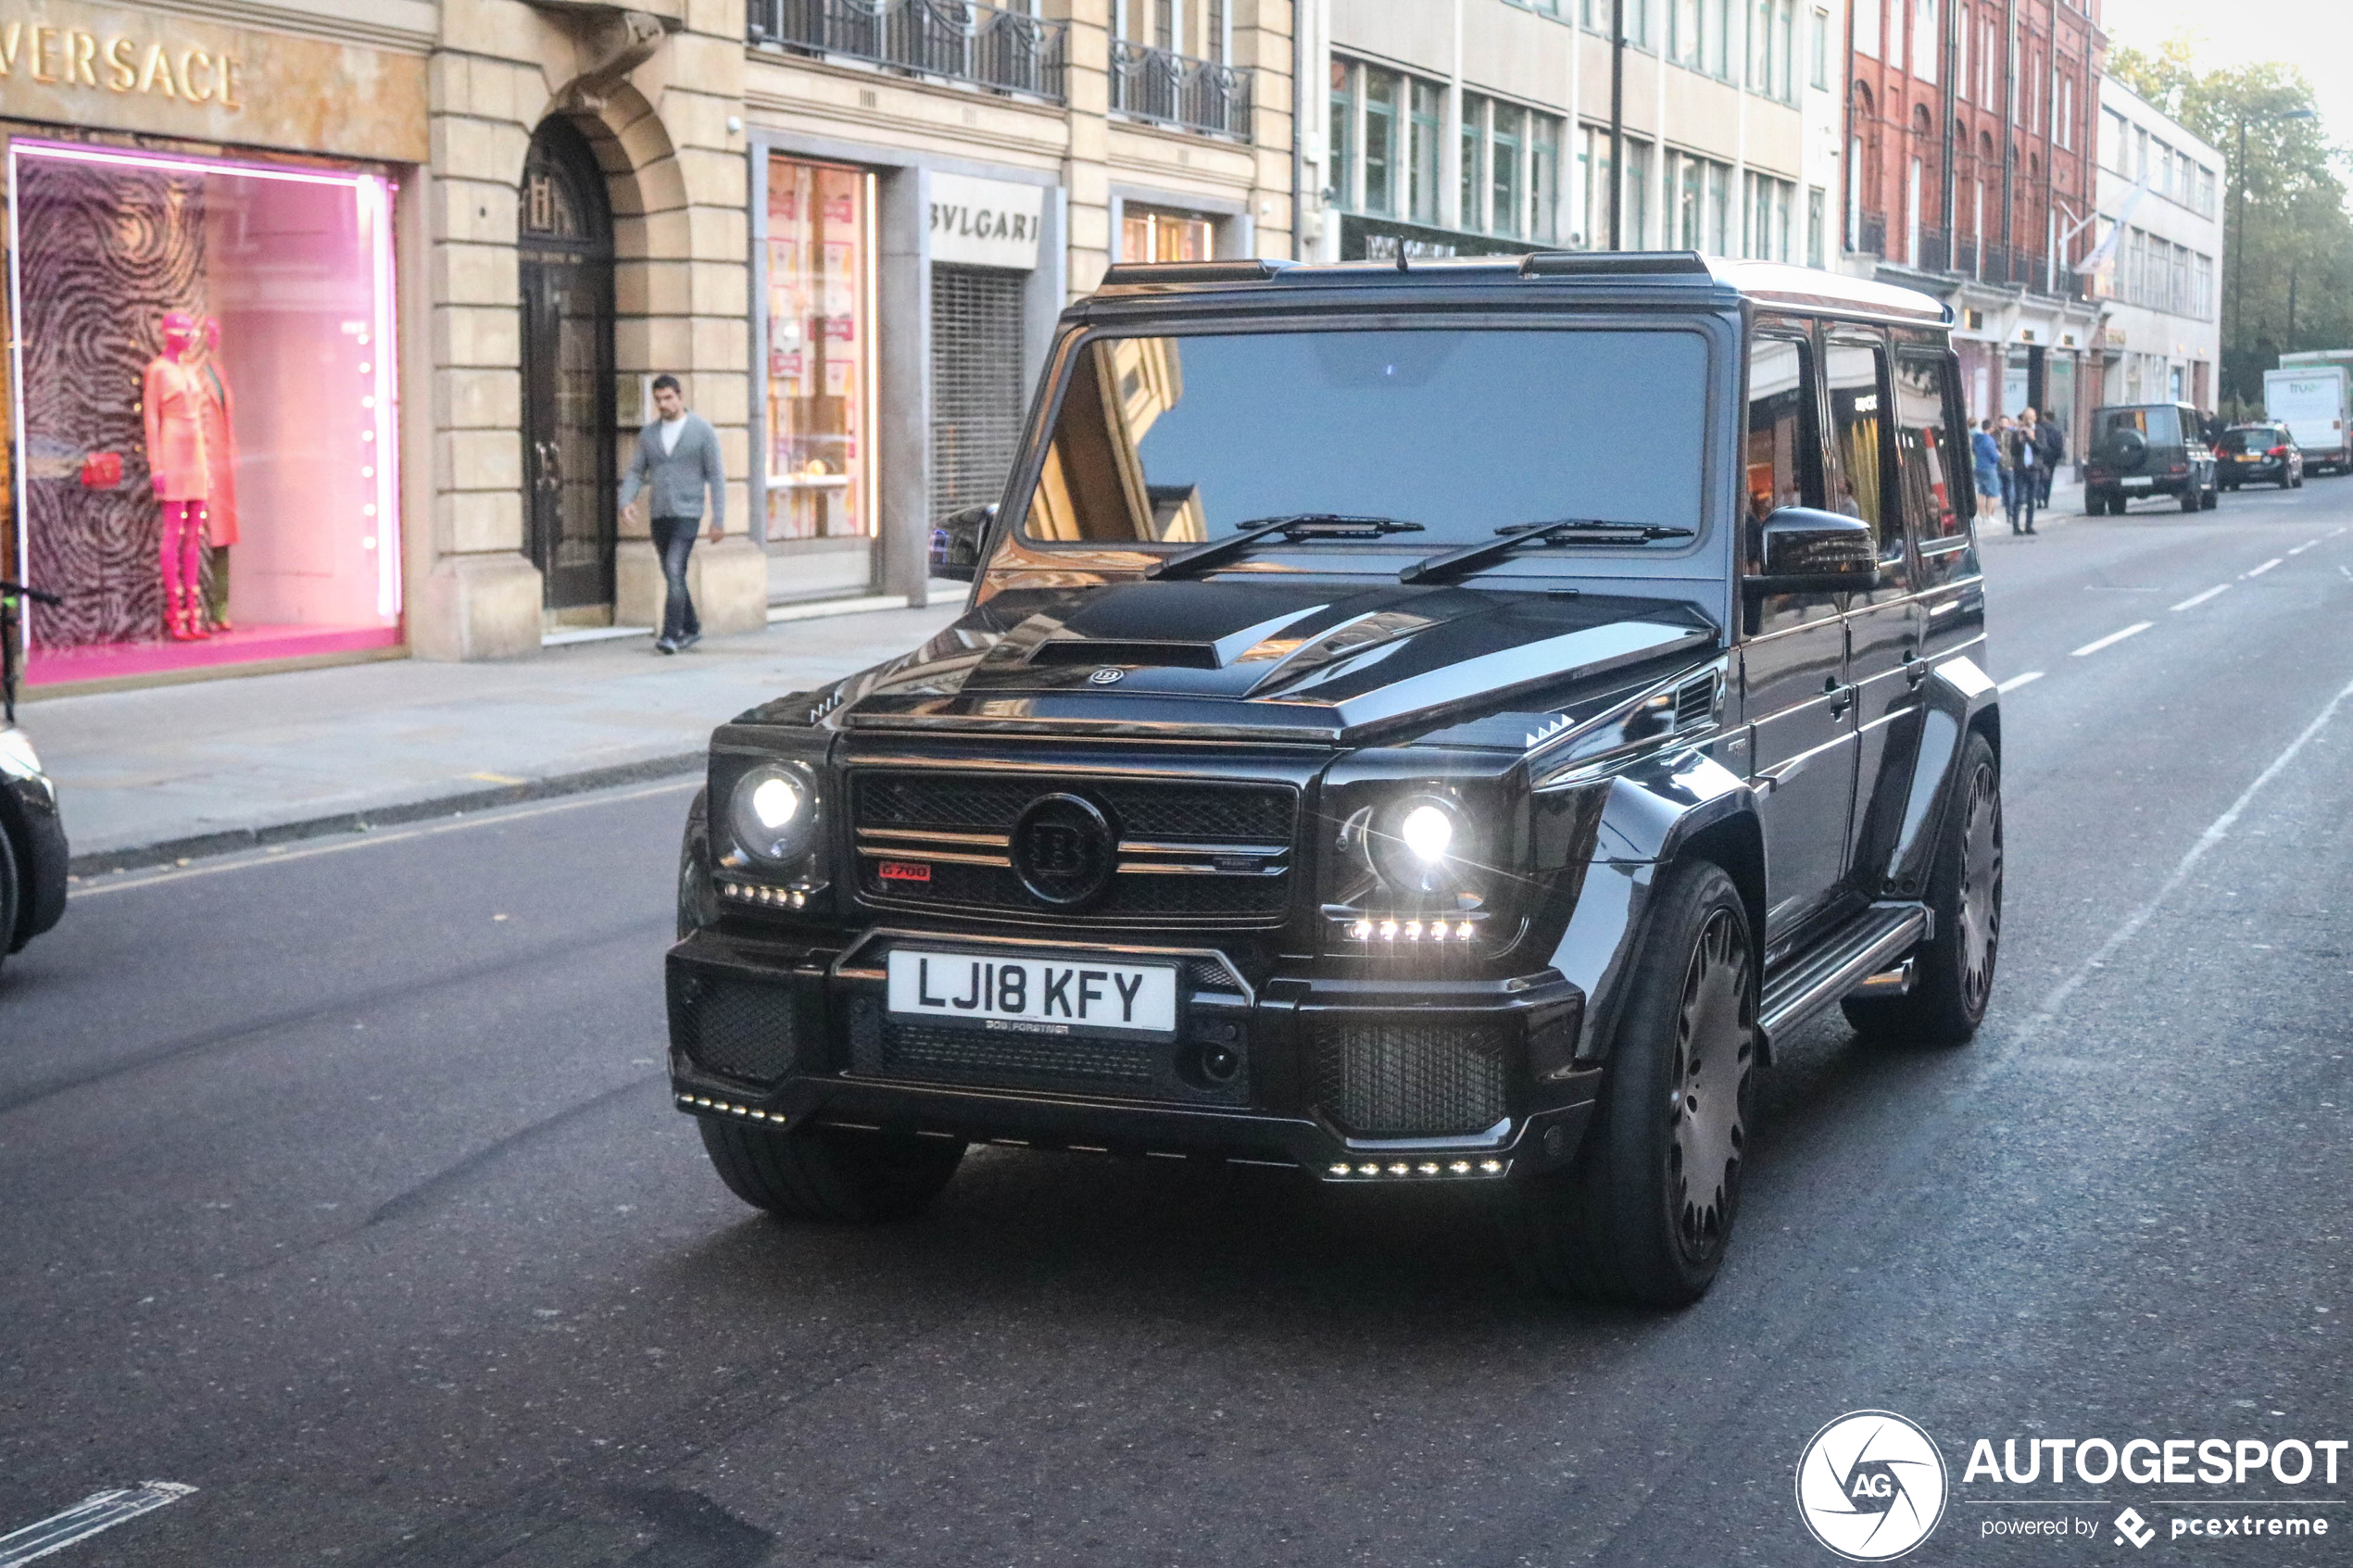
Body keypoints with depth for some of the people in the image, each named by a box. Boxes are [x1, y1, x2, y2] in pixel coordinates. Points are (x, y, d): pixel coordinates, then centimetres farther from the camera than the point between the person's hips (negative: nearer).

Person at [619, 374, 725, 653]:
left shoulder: (702, 430, -6)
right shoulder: (649, 432, 7)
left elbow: (716, 476, -6)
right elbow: (636, 471, 8)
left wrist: (718, 519, -10)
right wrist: (627, 501, -11)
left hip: (687, 513, -5)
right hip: (660, 515, 6)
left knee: (674, 570, -19)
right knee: (673, 575, 13)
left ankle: (670, 635, -20)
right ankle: (691, 629, 28)